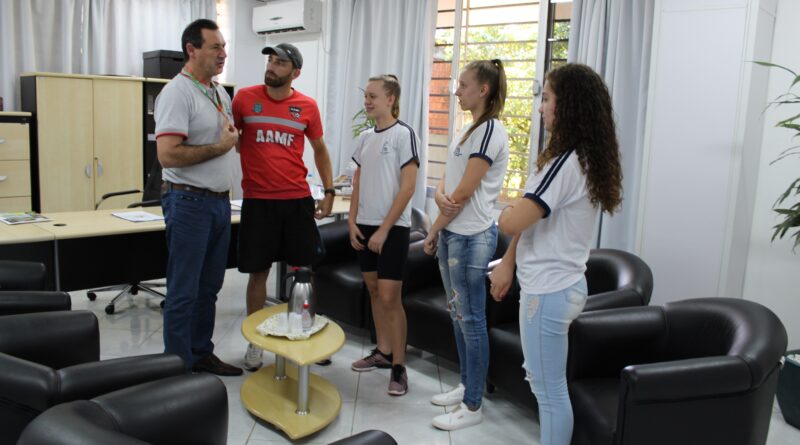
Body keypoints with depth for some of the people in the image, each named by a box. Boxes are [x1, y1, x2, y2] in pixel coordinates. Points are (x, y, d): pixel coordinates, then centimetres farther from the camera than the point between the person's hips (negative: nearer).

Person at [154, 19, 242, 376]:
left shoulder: (220, 93, 13)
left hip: (220, 202, 8)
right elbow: (167, 155, -23)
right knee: (184, 291, 1)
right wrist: (220, 147, -15)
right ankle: (179, 366, 13)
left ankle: (202, 353, 28)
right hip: (189, 203, -8)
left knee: (209, 288, 16)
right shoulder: (177, 93, -13)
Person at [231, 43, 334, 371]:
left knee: (301, 270, 8)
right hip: (257, 200, -1)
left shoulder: (307, 106, 2)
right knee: (258, 271, 5)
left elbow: (319, 149, 13)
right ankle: (254, 341, 21)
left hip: (298, 200, 1)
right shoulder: (245, 98, -1)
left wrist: (329, 191, 9)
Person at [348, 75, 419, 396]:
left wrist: (384, 229, -15)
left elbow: (408, 187, -13)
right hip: (365, 225, 7)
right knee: (373, 290, 13)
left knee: (389, 297, -7)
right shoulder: (365, 137, 11)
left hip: (392, 228, -7)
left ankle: (398, 366, 4)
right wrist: (352, 222, 5)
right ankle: (383, 352, 27)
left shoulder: (403, 134, -8)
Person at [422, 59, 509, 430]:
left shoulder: (491, 130, -15)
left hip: (471, 236, -9)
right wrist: (440, 196, -13)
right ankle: (466, 386, 32)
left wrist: (432, 231, -7)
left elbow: (463, 194, -18)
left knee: (471, 320, 0)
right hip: (451, 233, 9)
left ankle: (472, 406, 12)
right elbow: (447, 182, 11)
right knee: (457, 315, 17)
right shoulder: (469, 129, 14)